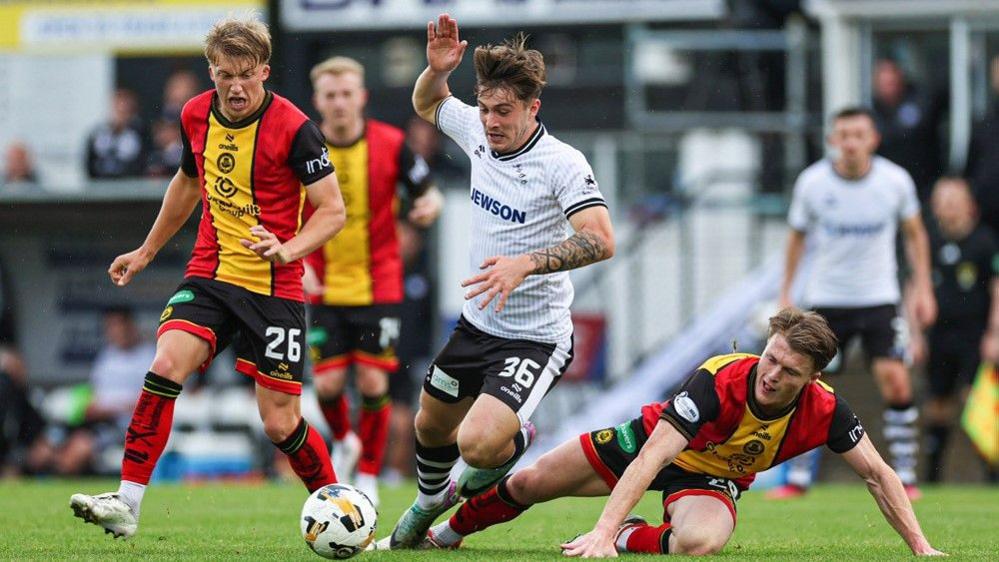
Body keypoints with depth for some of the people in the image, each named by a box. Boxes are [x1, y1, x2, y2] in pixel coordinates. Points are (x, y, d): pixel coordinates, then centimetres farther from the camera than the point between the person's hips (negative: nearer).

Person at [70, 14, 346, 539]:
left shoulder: (293, 127, -14)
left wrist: (288, 249, -30)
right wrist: (147, 251, 31)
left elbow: (333, 209, -12)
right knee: (165, 366, -20)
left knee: (280, 422, -4)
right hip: (209, 275, 4)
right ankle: (127, 503, -16)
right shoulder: (196, 116, 3)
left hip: (274, 288, -4)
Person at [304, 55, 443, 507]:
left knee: (373, 384, -6)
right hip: (324, 287, 1)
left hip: (378, 284, -1)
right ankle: (343, 443, 27)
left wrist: (429, 206, -21)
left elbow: (428, 192, 4)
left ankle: (368, 476, 12)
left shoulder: (390, 144, -7)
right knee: (328, 384, -6)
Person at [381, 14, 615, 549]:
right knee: (431, 426, 23)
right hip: (475, 325, 7)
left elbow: (601, 240, -33)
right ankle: (423, 512, 54)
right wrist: (436, 69, -4)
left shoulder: (561, 163, -22)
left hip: (534, 339, -7)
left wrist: (526, 264, -43)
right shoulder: (478, 132, -3)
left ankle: (516, 440, 13)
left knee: (478, 444, -24)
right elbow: (427, 104, 18)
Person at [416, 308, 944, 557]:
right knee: (526, 484, 4)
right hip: (653, 441, -1)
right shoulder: (719, 381, -37)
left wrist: (920, 548, -21)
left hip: (711, 478, 1)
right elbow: (652, 456, -43)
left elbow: (877, 474, -14)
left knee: (697, 543, -36)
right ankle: (447, 532, 36)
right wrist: (603, 529, -53)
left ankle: (634, 537, 0)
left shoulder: (824, 410, -27)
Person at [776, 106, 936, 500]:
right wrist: (785, 294, 5)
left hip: (879, 297, 0)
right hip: (825, 299, 0)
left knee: (895, 381, -13)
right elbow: (797, 236, 7)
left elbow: (914, 234, 8)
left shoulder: (895, 180, -8)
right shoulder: (812, 182, -8)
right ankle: (798, 478, 9)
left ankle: (904, 476, -3)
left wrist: (923, 287, 3)